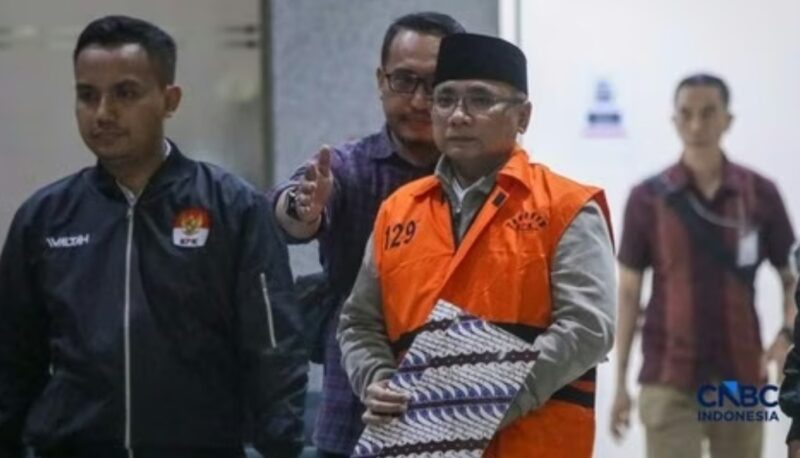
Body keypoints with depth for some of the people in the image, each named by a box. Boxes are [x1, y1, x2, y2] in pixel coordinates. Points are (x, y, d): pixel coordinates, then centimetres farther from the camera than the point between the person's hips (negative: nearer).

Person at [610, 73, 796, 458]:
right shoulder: (648, 197, -1)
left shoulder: (760, 194, 1)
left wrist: (787, 335, -11)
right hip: (669, 381, -2)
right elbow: (629, 292, 4)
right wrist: (620, 381, 1)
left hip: (741, 379, 2)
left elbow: (791, 276, 8)